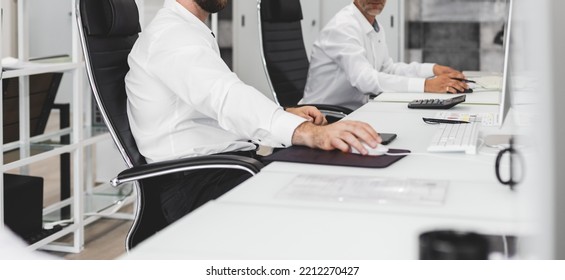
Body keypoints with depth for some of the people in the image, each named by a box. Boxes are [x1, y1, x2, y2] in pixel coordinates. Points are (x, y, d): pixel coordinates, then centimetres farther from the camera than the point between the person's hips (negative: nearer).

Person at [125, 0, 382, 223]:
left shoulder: (187, 31, 20)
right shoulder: (170, 35, -14)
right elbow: (225, 97, -31)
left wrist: (286, 114, 8)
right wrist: (310, 133, -44)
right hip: (194, 180, -10)